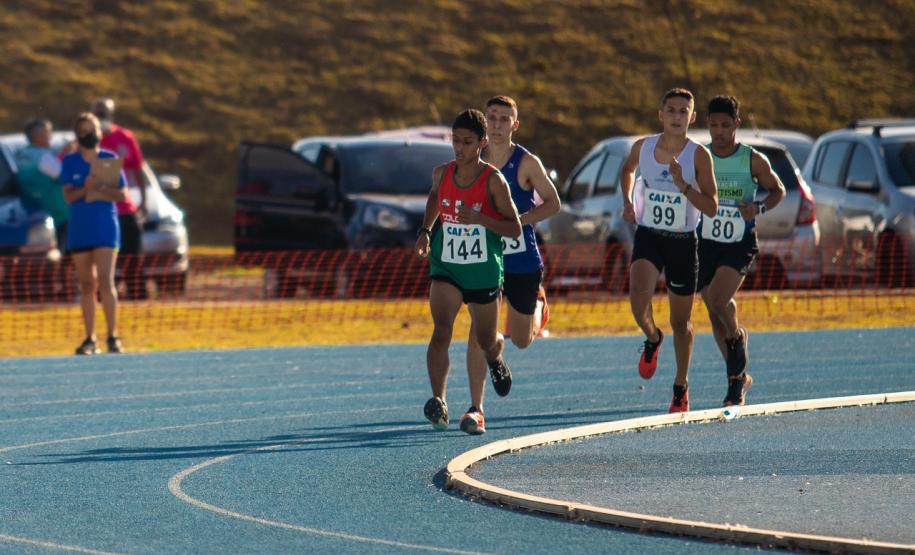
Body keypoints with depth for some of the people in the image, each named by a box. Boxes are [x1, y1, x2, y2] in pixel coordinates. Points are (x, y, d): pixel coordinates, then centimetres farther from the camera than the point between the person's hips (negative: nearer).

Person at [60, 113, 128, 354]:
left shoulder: (110, 159, 2)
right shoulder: (70, 162, 4)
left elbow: (123, 193, 0)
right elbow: (68, 196, -5)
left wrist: (99, 188, -16)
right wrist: (85, 188, -24)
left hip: (106, 228, -2)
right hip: (79, 230, 2)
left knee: (105, 283, -12)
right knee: (87, 285, 5)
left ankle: (113, 337, -10)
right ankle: (90, 339, 9)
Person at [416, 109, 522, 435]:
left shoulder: (493, 181, -14)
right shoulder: (442, 174, -3)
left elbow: (515, 228, -13)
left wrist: (479, 218, -28)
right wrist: (426, 230, 8)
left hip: (484, 272, -1)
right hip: (445, 269, 1)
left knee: (485, 341, 15)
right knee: (441, 331, -22)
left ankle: (495, 357, 53)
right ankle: (438, 402, -29)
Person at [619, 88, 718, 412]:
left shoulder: (698, 155, -12)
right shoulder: (643, 147, -3)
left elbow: (712, 208, -15)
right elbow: (627, 170, 21)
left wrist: (683, 186, -28)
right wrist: (627, 201, 5)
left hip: (682, 242, -1)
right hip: (648, 238, 1)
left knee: (681, 322, 8)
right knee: (638, 295, -26)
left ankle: (681, 388, 27)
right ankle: (652, 339, 8)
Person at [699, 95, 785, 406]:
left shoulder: (753, 161, -5)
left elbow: (778, 191, 7)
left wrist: (758, 208, -12)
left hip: (740, 244, -3)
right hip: (705, 243, 3)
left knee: (719, 300, -25)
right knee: (715, 315, 6)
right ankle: (738, 377, 23)